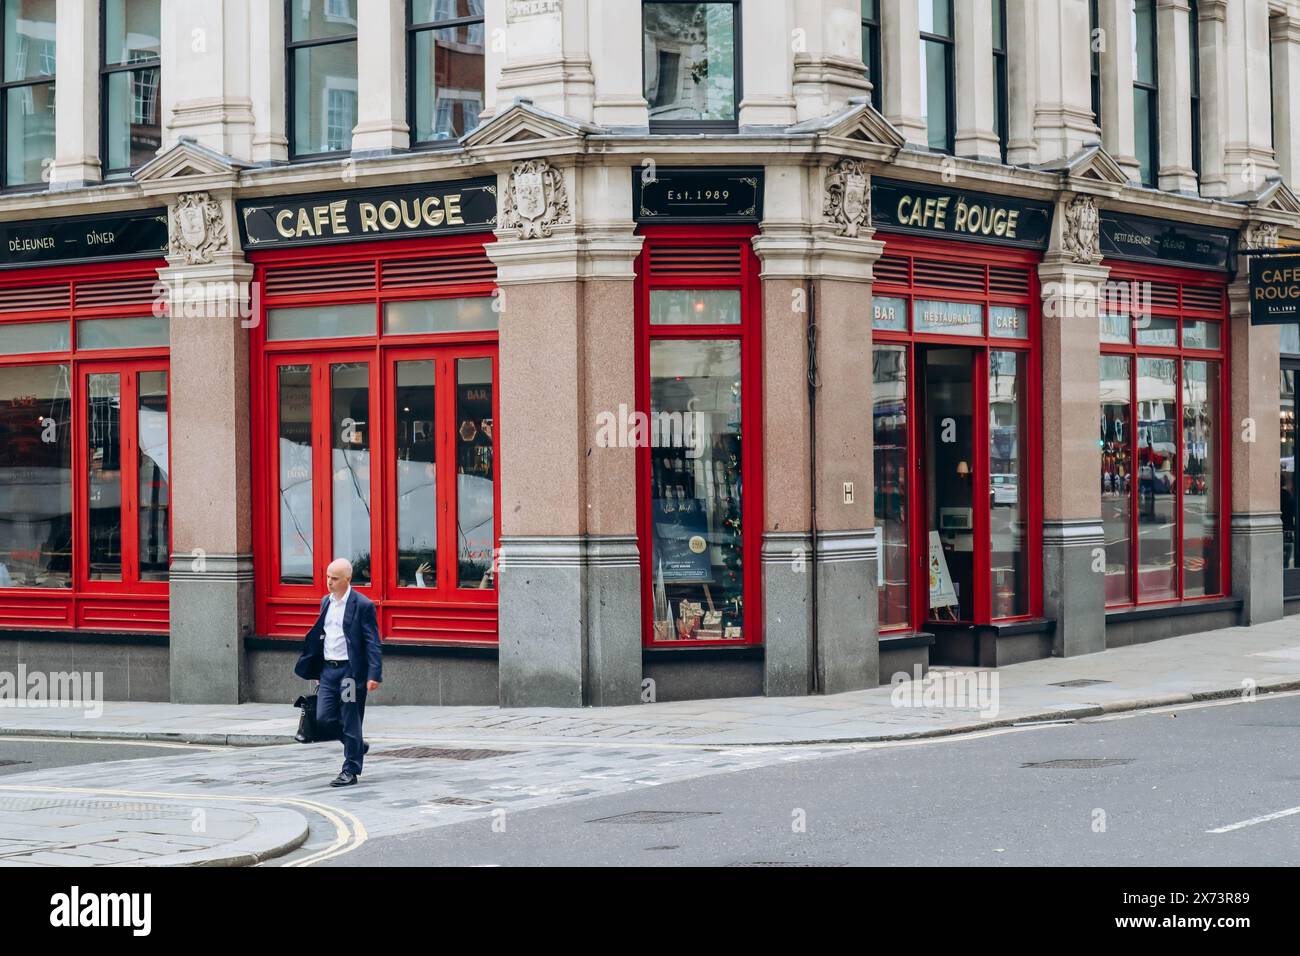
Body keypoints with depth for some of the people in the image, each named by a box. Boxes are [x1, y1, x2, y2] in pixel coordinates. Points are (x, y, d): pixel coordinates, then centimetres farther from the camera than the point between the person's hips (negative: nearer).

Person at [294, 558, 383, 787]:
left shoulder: (362, 605, -10)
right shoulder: (326, 602, 11)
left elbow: (372, 643, -11)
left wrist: (374, 675, -18)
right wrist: (313, 668, 18)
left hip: (351, 671, -6)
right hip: (328, 669, 6)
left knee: (350, 723, 0)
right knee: (324, 718, 1)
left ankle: (350, 771, 11)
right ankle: (358, 746, 25)